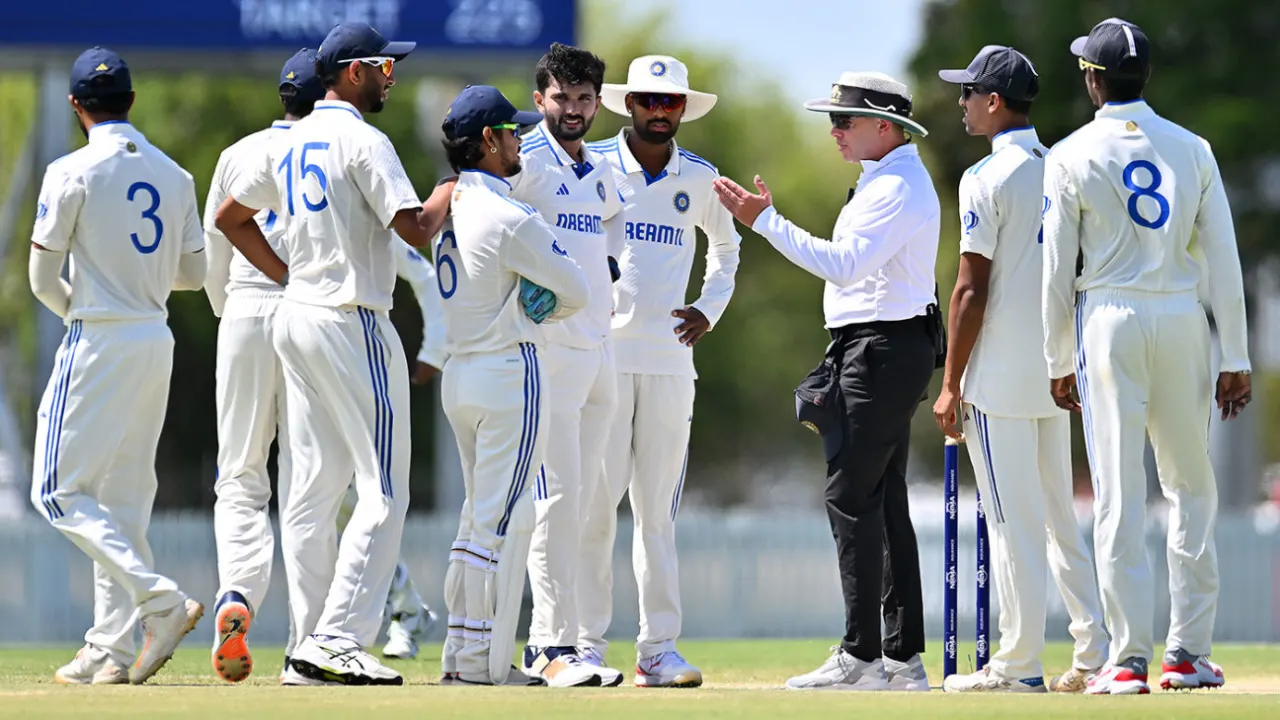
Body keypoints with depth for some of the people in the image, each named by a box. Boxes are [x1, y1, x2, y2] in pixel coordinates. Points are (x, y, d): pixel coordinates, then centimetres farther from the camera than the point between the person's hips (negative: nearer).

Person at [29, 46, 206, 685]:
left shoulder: (73, 172, -10)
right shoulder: (173, 175, 8)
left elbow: (43, 277, -8)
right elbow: (193, 273, 12)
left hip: (98, 342, -7)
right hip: (158, 341, 7)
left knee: (60, 491, -4)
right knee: (122, 497, 11)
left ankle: (160, 600, -19)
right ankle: (110, 651, 10)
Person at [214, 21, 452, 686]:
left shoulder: (289, 145, 13)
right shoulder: (363, 142, -12)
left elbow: (229, 218, 21)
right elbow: (415, 230, -19)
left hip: (296, 318, 9)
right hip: (352, 324, -9)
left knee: (313, 485, 10)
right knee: (383, 489, -8)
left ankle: (313, 642, 9)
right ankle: (336, 641, -17)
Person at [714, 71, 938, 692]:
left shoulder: (897, 189, -16)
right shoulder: (885, 181, 19)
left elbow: (844, 264, -27)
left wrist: (765, 221, -26)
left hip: (882, 353, -11)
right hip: (876, 350, 11)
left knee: (852, 496, -11)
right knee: (884, 500, 11)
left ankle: (860, 656, -12)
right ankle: (904, 656, 12)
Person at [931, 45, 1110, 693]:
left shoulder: (987, 179, -12)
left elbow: (972, 290, -14)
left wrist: (951, 385, -9)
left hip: (1000, 374, -7)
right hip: (1056, 371, 7)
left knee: (1013, 521, -4)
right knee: (1060, 515, 13)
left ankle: (1018, 664, -2)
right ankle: (1095, 651, 8)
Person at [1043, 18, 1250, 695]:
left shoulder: (1070, 157, -3)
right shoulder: (1192, 149, 4)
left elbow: (1058, 270, -2)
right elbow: (1223, 260, 3)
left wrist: (1059, 362, 6)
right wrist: (1235, 360, 6)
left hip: (1109, 320, -2)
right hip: (1183, 319, 2)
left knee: (1118, 493, -2)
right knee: (1191, 486, 12)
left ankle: (1129, 658, -5)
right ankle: (1190, 654, 10)